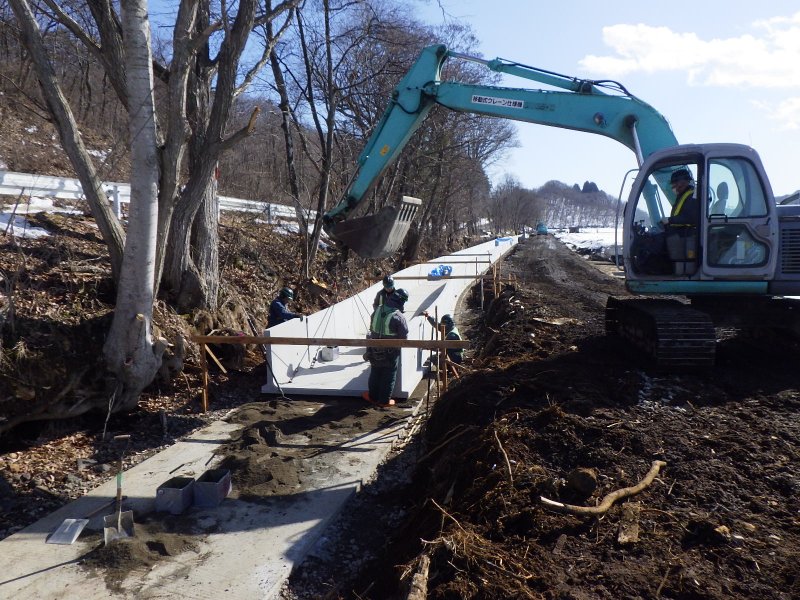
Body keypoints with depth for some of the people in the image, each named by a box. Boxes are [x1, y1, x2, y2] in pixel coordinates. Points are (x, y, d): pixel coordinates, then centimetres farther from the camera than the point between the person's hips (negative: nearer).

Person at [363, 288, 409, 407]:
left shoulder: (377, 310, -6)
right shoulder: (399, 317, -23)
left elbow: (371, 328, 5)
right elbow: (404, 337, -16)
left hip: (375, 349, 5)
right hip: (390, 352, -5)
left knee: (375, 373, 21)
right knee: (388, 377, 12)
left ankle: (373, 396, 35)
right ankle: (384, 400, 22)